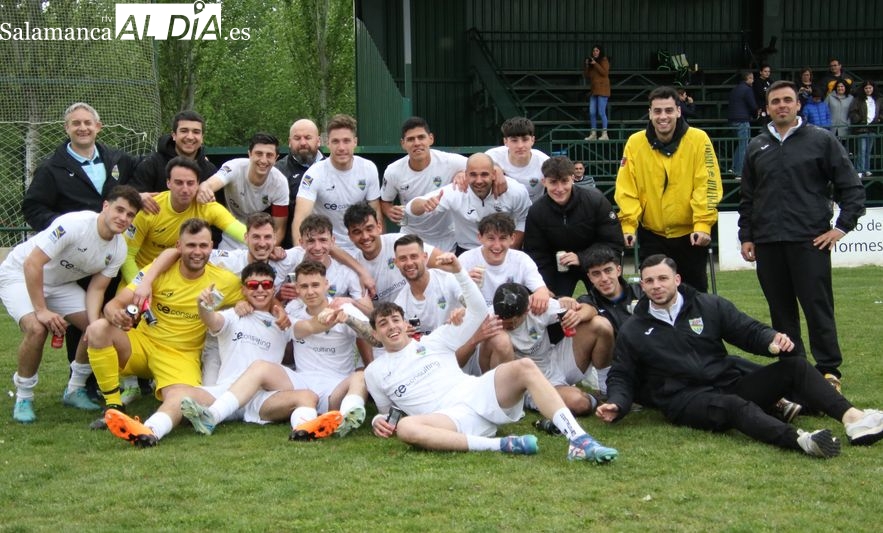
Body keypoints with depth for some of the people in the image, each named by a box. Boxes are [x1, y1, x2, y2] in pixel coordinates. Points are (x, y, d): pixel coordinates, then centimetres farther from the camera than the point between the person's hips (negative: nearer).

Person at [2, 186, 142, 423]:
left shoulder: (118, 250, -10)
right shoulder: (74, 224, -32)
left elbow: (96, 288, -7)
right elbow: (32, 264, -32)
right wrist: (41, 310, -30)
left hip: (60, 283, 7)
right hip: (20, 275, -7)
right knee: (37, 329, -29)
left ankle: (75, 390, 13)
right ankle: (23, 399, -8)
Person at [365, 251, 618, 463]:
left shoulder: (433, 341, 20)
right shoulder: (375, 371, 21)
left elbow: (478, 311, 16)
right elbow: (386, 410, 30)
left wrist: (458, 272, 4)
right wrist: (379, 420, 4)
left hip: (479, 394, 2)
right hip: (450, 418, -2)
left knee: (524, 366, -25)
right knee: (405, 428, -37)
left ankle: (579, 440, -37)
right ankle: (501, 445, -38)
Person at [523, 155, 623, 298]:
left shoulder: (596, 201, -22)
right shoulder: (536, 212, -15)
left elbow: (615, 244, -18)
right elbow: (536, 254, -9)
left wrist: (581, 258, -29)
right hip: (558, 266, 1)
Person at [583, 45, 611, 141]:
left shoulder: (604, 60, 1)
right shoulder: (591, 62, 19)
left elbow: (605, 73, -13)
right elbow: (586, 76, 16)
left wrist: (595, 64, -14)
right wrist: (586, 66, 1)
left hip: (602, 90, -7)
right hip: (593, 90, 7)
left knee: (601, 112, -11)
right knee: (592, 113, 2)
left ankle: (605, 134, -9)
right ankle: (593, 134, 7)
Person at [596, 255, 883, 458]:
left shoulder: (709, 306, 14)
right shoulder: (633, 331, 11)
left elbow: (748, 330, 11)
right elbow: (622, 376, 15)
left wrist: (771, 340, -12)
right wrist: (616, 404, -6)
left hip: (730, 384, 4)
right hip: (686, 401, -4)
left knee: (793, 366, -16)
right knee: (733, 405, -38)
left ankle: (851, 417, -35)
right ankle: (799, 439, -64)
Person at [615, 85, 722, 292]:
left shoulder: (698, 139, -9)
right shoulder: (635, 143, -4)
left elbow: (708, 185, -12)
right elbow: (627, 189, -4)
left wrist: (703, 224, -20)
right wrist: (628, 225, -14)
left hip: (689, 234, -1)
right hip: (651, 235, 1)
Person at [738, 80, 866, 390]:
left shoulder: (821, 140, 3)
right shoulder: (756, 147, 14)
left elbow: (852, 187, 3)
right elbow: (747, 198, 20)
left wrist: (842, 226, -5)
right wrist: (746, 236, 13)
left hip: (810, 241, -4)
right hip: (767, 244, 4)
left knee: (818, 307, -4)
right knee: (781, 311, 7)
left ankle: (829, 370, 4)